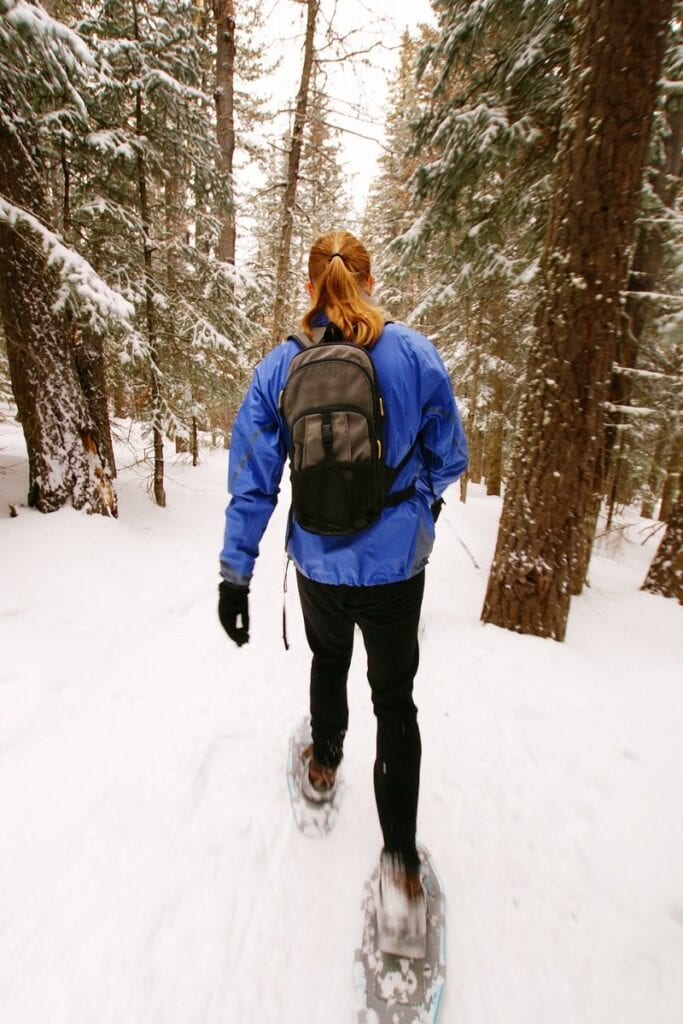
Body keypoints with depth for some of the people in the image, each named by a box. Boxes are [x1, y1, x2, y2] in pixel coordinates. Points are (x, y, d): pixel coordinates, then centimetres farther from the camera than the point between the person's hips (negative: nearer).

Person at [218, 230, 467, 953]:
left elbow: (253, 478, -5)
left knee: (328, 658, 31)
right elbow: (449, 458, 1)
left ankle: (324, 764, 55)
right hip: (396, 561, -1)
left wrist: (235, 572, 2)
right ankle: (399, 855, 25)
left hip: (319, 561, 2)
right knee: (395, 698, 16)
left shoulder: (278, 367, -5)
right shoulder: (415, 353, -8)